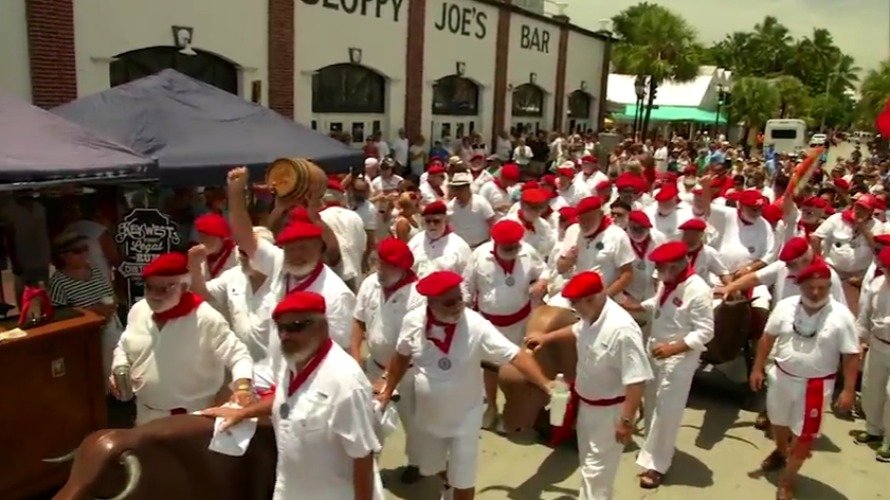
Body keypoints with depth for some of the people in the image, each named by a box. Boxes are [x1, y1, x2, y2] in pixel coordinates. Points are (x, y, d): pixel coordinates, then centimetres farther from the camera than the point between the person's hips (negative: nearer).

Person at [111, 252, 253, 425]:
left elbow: (237, 356, -22)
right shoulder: (138, 310, -2)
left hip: (192, 418, -5)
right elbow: (124, 347, 16)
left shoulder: (206, 319, -21)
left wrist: (242, 388, -40)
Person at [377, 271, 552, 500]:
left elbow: (516, 355, -29)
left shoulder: (476, 326, -27)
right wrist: (388, 391, 8)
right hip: (428, 416, 4)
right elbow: (402, 357, 1)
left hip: (464, 417, -4)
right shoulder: (413, 321, -17)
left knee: (463, 479, 9)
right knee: (431, 467, 27)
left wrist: (546, 385, -39)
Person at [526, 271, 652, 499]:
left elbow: (637, 380, -31)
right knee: (588, 460, 27)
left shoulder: (622, 329, -34)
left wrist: (626, 421, -28)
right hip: (586, 402, 9)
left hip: (608, 410, -9)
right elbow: (577, 330, 20)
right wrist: (546, 337, 20)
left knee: (596, 466, 4)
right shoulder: (592, 316, -6)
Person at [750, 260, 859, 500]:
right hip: (781, 377, 3)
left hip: (815, 385, -3)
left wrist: (849, 390, -14)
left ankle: (787, 480, 25)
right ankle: (780, 452, 55)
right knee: (779, 422, 24)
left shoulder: (841, 316, -16)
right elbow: (768, 338, 2)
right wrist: (757, 368, 3)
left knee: (803, 435, 5)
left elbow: (851, 355, -12)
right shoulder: (785, 306, -8)